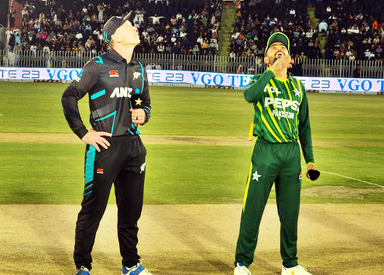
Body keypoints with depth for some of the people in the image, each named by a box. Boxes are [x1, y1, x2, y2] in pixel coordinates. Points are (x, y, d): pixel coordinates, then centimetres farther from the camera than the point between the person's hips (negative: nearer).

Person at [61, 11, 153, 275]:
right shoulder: (98, 65, -6)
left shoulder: (139, 70, 13)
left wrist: (143, 113, 2)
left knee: (132, 208, 13)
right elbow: (69, 97, -7)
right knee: (93, 208, -2)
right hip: (104, 145, -6)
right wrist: (83, 133, -11)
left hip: (133, 146, 6)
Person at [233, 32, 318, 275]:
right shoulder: (261, 81, 4)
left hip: (292, 153, 4)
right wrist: (273, 70, -20)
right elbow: (250, 95, -21)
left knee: (290, 212, 9)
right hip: (266, 152, -3)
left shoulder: (298, 87, 15)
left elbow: (304, 125, 19)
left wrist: (310, 159, 13)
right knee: (253, 210, -3)